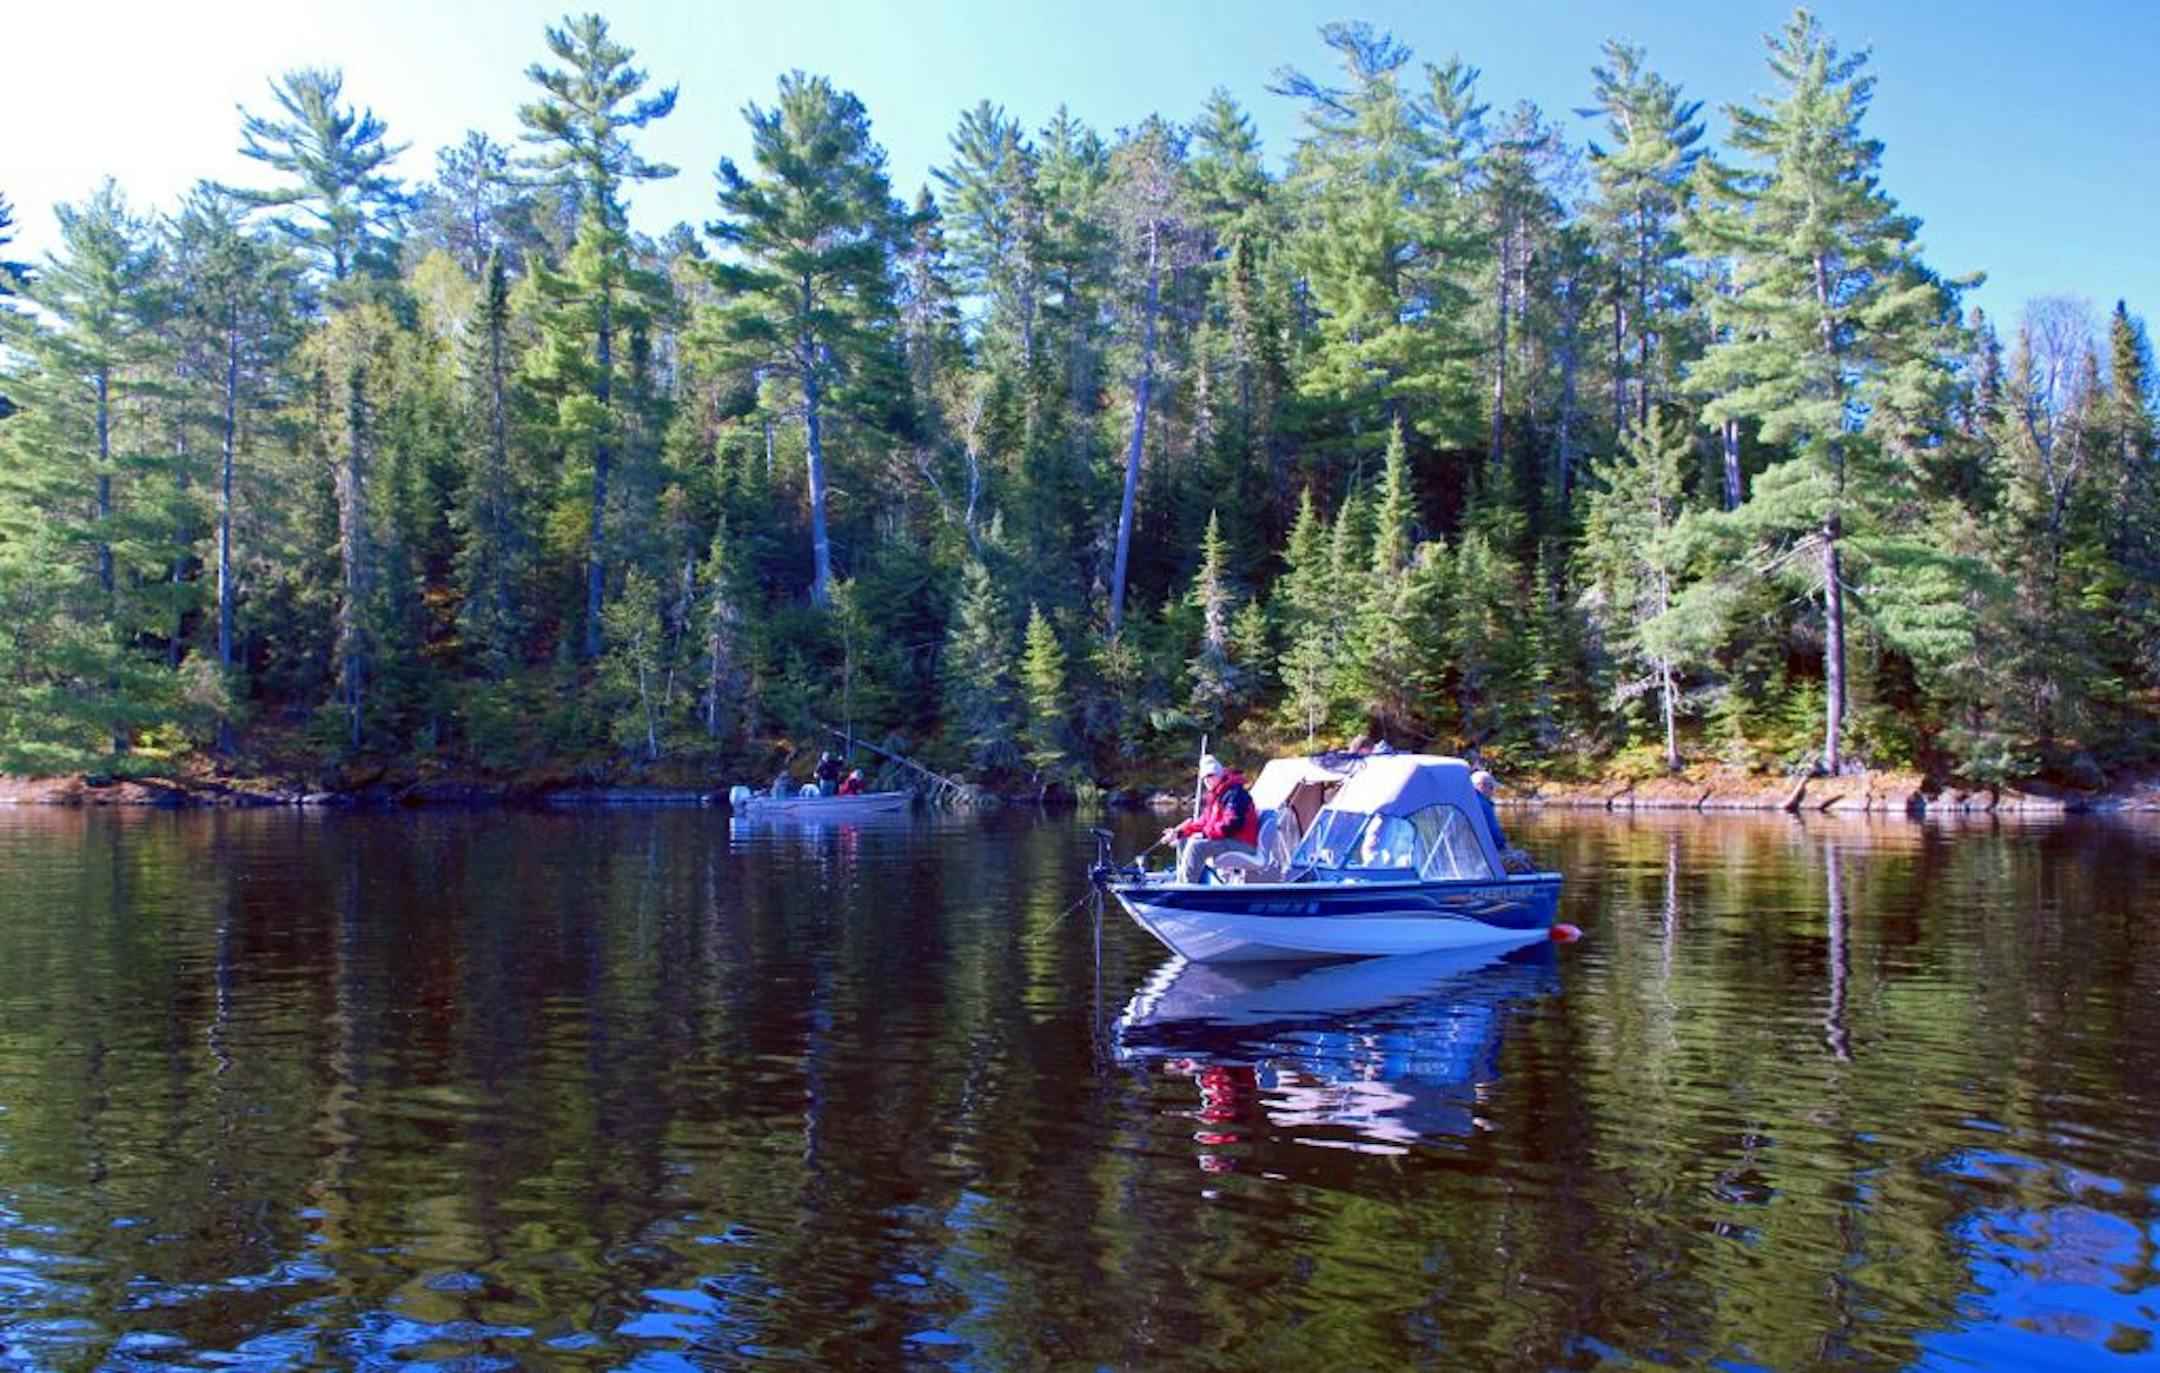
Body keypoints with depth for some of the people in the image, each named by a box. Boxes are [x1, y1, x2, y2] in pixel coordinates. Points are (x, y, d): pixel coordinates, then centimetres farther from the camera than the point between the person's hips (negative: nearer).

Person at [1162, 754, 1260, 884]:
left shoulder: (1235, 793, -13)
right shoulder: (1216, 796, 20)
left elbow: (1233, 824, -24)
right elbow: (1203, 822, 18)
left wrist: (1206, 834, -25)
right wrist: (1179, 832, 4)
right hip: (1229, 840, 11)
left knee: (1196, 845, -27)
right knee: (1183, 842, 10)